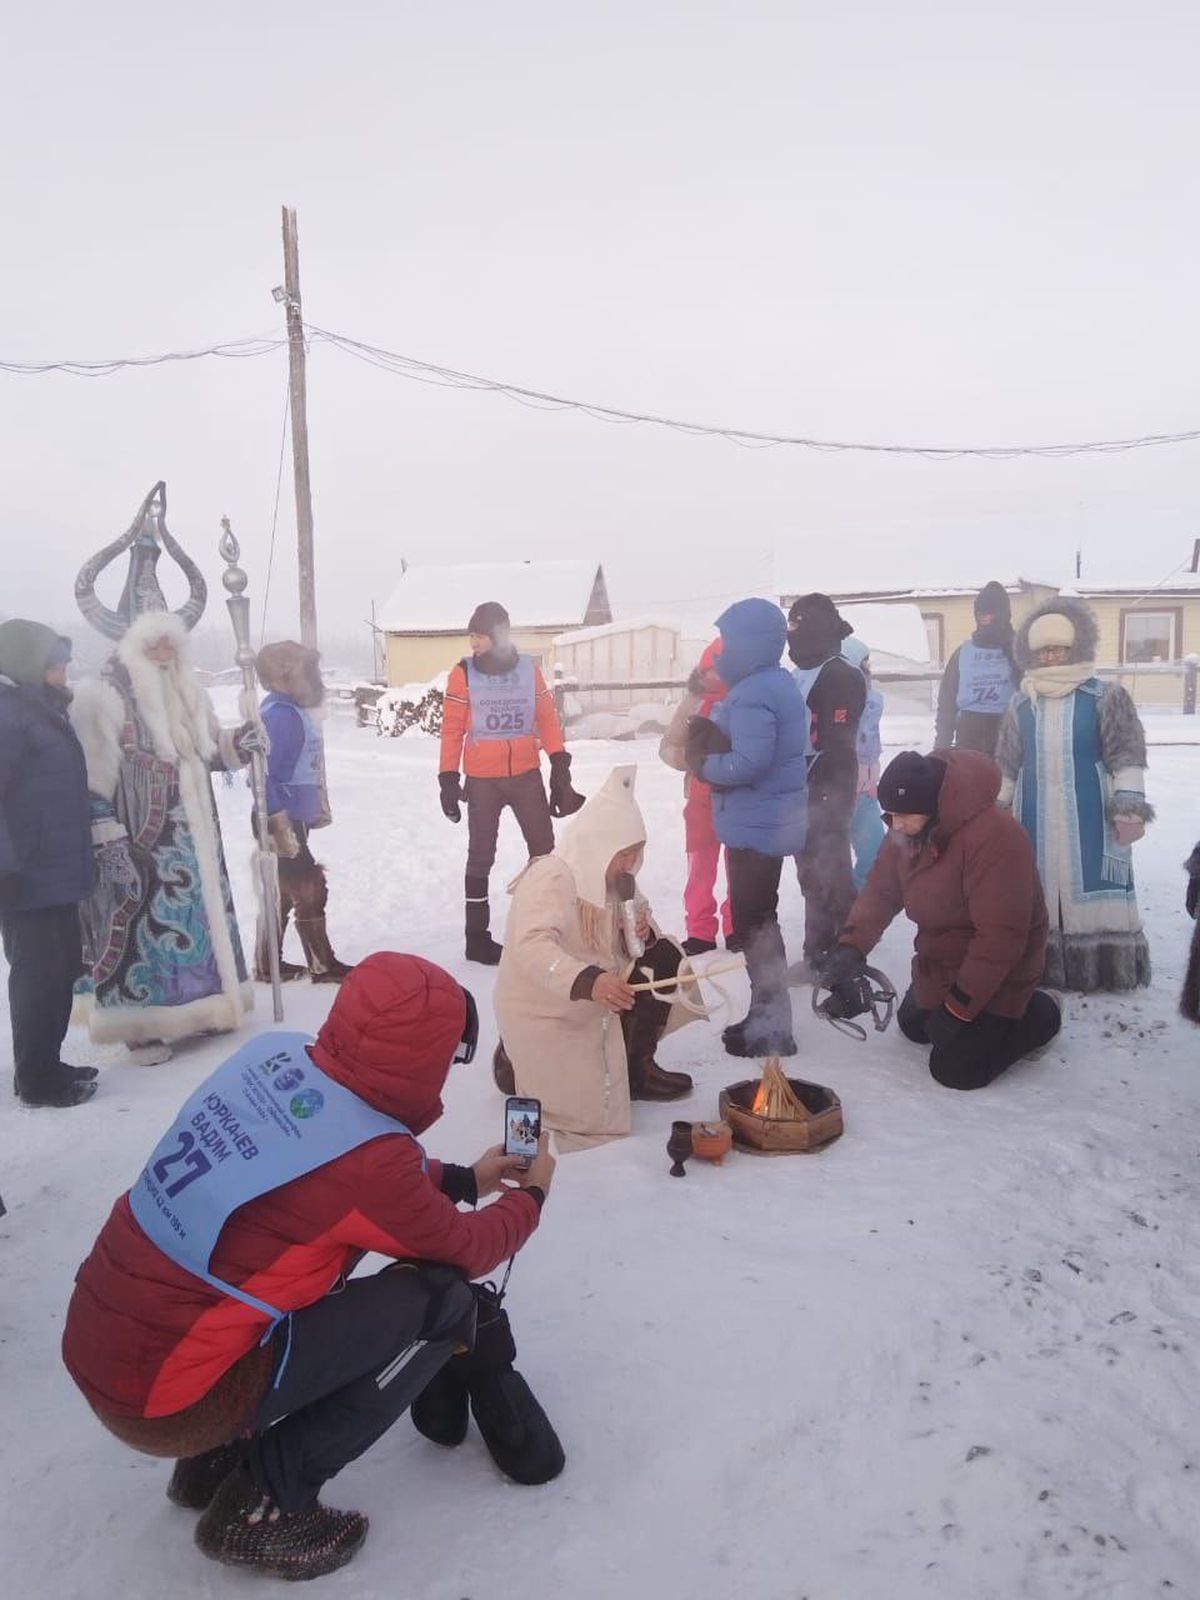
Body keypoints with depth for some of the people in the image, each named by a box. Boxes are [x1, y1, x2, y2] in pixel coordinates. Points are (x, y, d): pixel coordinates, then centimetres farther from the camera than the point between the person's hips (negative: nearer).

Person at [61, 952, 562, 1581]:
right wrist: (530, 1195, 15)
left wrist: (464, 1178, 23)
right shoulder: (365, 1159, -25)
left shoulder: (273, 1053, -5)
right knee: (443, 1301, -9)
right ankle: (263, 1498, 2)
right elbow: (465, 1250, -5)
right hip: (166, 1401, -8)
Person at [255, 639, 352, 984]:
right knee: (308, 889, -3)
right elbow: (264, 775, -25)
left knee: (282, 891, 16)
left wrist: (318, 807, 24)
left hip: (293, 818, 10)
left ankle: (268, 964, 25)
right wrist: (281, 826, -27)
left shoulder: (294, 711, 12)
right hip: (283, 821, -10)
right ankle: (322, 965, 7)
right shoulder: (277, 714, -19)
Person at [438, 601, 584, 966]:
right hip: (482, 780, -2)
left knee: (544, 850, 9)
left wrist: (560, 764, 2)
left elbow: (547, 717, 6)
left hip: (527, 775, 3)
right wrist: (448, 780, -5)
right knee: (481, 855, 4)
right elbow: (452, 729, -3)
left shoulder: (529, 668, 2)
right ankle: (477, 936, 13)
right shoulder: (464, 673, -4)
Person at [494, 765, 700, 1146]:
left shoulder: (613, 877, 2)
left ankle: (637, 1069, 8)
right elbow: (532, 947, -40)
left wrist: (643, 934, -14)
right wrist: (588, 980, -56)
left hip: (593, 1002, 8)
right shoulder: (550, 877, -24)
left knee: (664, 958, -6)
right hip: (541, 1011, -8)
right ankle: (520, 1062, 13)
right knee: (595, 1112, -13)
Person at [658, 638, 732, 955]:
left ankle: (737, 929, 22)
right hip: (702, 797, 1)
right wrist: (689, 757, -16)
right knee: (701, 864, 6)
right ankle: (700, 932, 16)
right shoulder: (693, 702, -1)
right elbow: (667, 747, 4)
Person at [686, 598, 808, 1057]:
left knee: (752, 923, -1)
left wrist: (704, 765, -11)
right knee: (759, 918, 18)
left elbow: (748, 763, -28)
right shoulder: (779, 682, 12)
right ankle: (767, 1015, 29)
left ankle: (770, 1029, 7)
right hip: (772, 821, 11)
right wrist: (710, 747, 2)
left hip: (757, 825, -11)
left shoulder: (753, 694, -21)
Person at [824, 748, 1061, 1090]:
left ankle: (1035, 1017, 14)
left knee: (956, 1069, -8)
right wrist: (851, 946, -20)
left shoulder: (995, 835, -36)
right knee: (913, 1027, 25)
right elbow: (880, 890, -3)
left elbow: (1001, 936, -34)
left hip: (992, 976, -9)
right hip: (938, 966, 9)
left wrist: (959, 1005, -28)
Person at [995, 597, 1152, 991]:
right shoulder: (1021, 706, 8)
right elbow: (1006, 764, 15)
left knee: (1091, 887, -2)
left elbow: (1127, 753, -5)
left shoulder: (1106, 697, -3)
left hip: (1089, 816, -3)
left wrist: (1129, 805, -12)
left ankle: (1104, 963, 8)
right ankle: (1038, 962, 19)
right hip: (1035, 816, 4)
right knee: (1036, 885, 8)